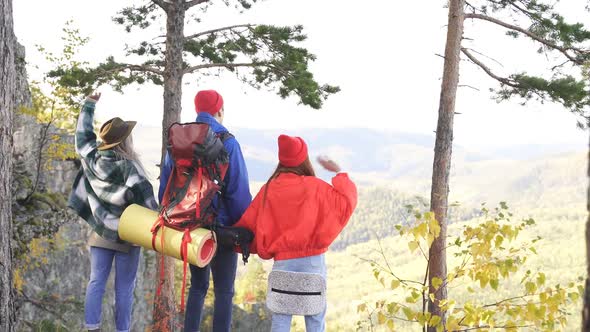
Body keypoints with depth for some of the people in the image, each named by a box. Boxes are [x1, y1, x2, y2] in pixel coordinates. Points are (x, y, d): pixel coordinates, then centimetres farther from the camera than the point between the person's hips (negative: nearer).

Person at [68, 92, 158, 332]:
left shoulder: (92, 158, 0)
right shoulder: (129, 168, -16)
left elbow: (83, 133, 17)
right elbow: (145, 197, -20)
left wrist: (89, 104, 28)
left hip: (100, 233, 5)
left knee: (96, 282, 7)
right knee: (124, 289, 2)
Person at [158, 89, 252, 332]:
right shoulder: (227, 143, -12)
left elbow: (165, 188, 6)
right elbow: (239, 192, -15)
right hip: (222, 228, -5)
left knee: (197, 286, 18)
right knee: (223, 291, 5)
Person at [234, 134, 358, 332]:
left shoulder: (269, 189, 0)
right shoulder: (315, 187, -5)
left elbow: (249, 223, 3)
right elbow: (346, 202, -3)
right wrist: (339, 173, 6)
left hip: (282, 261, 1)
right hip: (313, 260, -1)